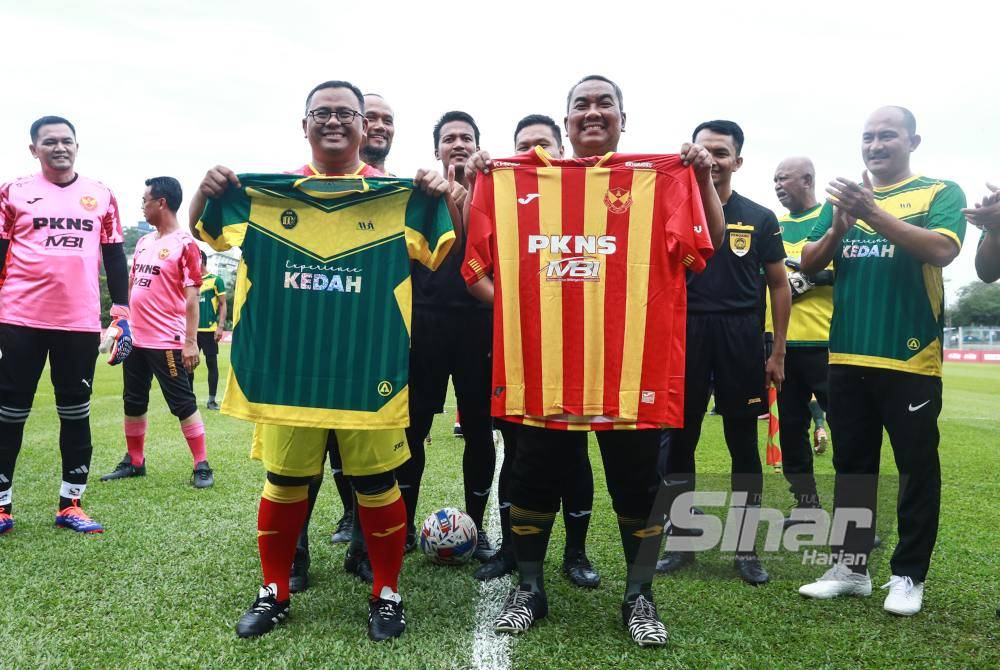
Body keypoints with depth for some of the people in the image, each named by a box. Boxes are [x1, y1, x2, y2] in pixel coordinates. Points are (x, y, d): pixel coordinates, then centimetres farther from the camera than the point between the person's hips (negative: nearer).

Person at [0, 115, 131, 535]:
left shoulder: (101, 196, 10)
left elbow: (114, 258, 12)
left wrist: (122, 315, 7)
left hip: (81, 323, 2)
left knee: (76, 412, 7)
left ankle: (70, 504, 17)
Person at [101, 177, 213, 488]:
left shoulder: (185, 244, -11)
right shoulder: (143, 242, 12)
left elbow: (191, 298, -14)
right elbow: (132, 286, 20)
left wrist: (191, 342, -18)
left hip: (167, 341, -8)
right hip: (135, 338, 8)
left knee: (183, 404, -3)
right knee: (133, 402, 15)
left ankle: (202, 466, 5)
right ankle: (134, 461, 29)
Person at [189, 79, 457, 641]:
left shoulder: (398, 195, 3)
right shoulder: (265, 191, 9)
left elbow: (449, 249, 3)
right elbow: (205, 233, 19)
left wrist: (446, 198, -15)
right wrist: (206, 192, -2)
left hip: (367, 368, -1)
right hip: (285, 367, 2)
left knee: (377, 484, 7)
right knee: (284, 482, 12)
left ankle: (387, 594, 25)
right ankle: (274, 592, 30)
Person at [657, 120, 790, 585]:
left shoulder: (759, 219, 7)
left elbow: (779, 286, 9)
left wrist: (778, 353, 4)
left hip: (741, 337, 0)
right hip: (686, 334, 0)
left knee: (743, 443, 6)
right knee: (678, 440, 4)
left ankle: (746, 548, 18)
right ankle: (680, 541, 19)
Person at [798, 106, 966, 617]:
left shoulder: (940, 192, 1)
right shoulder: (843, 197, 13)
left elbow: (942, 250, -18)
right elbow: (809, 264, 5)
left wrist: (874, 215, -24)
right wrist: (839, 226, -13)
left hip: (911, 359, -4)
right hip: (847, 357, 4)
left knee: (916, 467, 5)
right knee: (851, 464, 11)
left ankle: (908, 575, 18)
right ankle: (851, 565, 23)